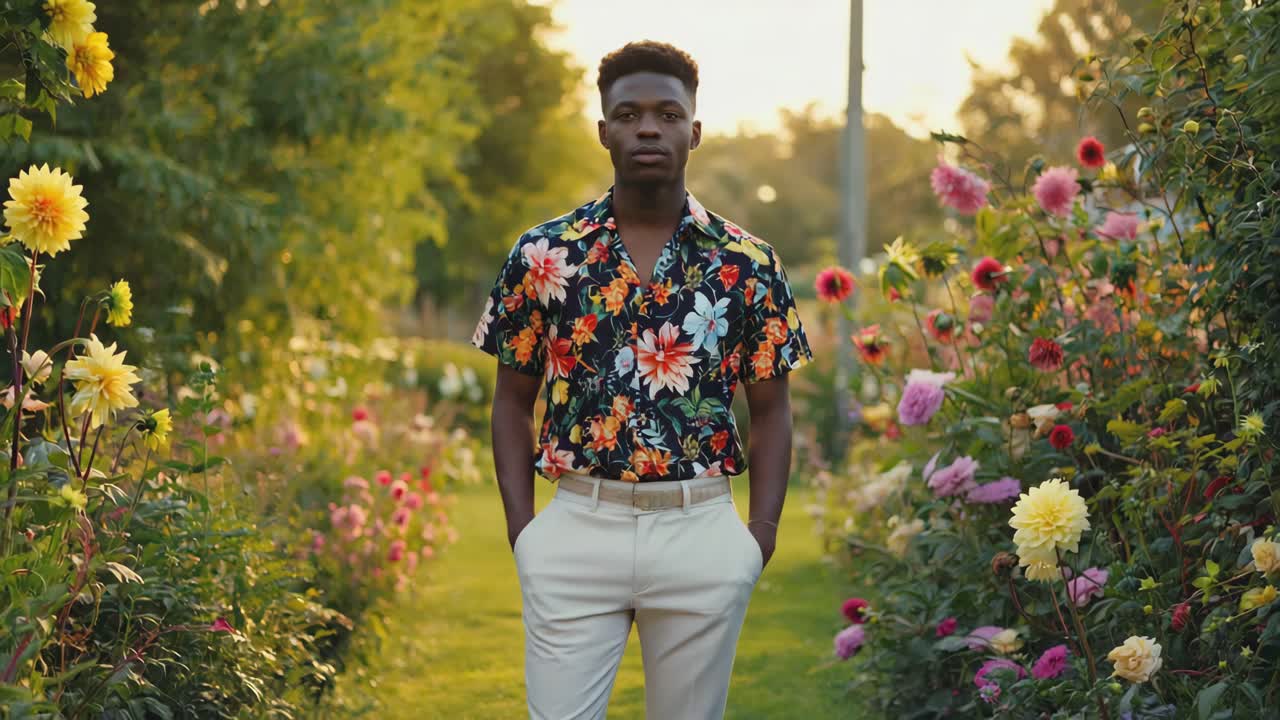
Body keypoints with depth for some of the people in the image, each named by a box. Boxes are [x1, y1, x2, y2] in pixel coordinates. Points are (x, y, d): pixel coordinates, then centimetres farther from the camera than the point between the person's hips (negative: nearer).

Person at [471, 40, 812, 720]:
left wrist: (762, 530, -3)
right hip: (576, 529, 0)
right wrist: (521, 525, -2)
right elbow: (513, 400, 8)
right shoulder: (543, 255, 3)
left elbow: (770, 409, 8)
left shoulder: (747, 263, 3)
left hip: (703, 535, 1)